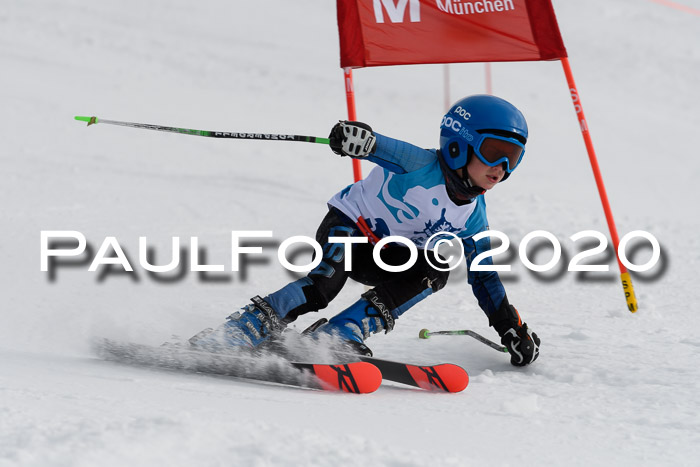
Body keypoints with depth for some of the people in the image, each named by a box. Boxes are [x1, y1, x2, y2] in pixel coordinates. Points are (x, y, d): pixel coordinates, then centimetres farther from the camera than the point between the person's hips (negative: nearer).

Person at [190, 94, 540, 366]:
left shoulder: (473, 217, -1)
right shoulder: (425, 166, -21)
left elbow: (484, 276, 9)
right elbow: (390, 150, -38)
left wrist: (512, 328, 5)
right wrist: (362, 138, -63)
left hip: (387, 255, 7)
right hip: (348, 226, -7)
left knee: (436, 270, -22)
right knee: (323, 285, -34)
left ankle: (337, 335, -27)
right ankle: (242, 331, -30)